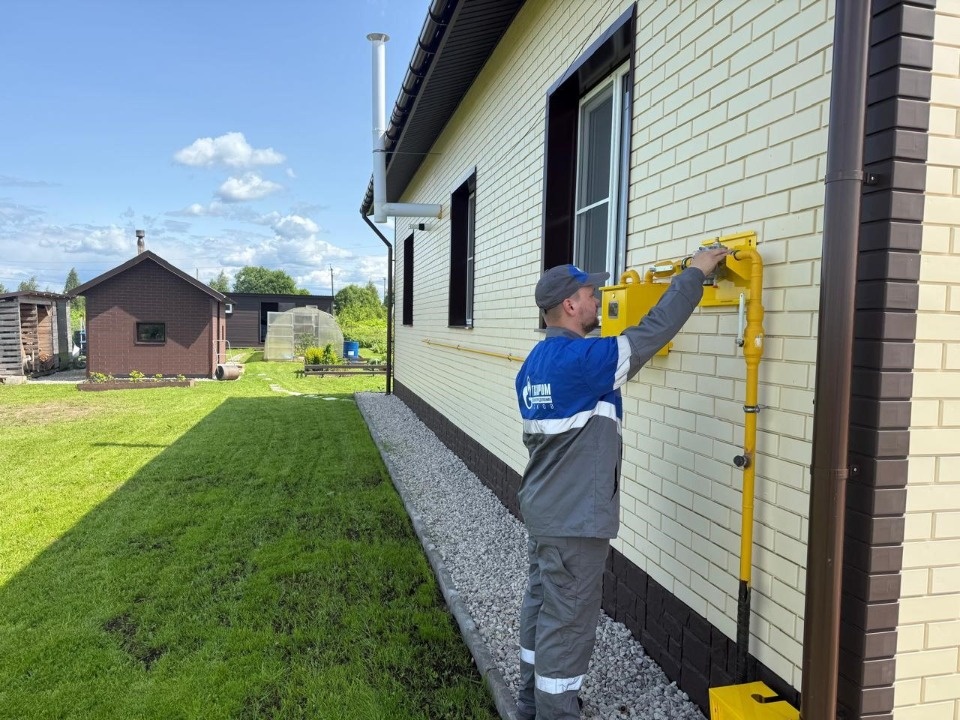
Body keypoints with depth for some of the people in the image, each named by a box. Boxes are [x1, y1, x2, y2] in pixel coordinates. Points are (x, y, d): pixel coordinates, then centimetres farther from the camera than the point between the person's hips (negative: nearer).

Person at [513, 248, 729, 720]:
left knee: (540, 607, 20)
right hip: (575, 520, -9)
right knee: (566, 624, 4)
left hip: (542, 511, 9)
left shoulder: (536, 363, 8)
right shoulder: (578, 359, -22)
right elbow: (652, 332, -19)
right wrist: (694, 273, -9)